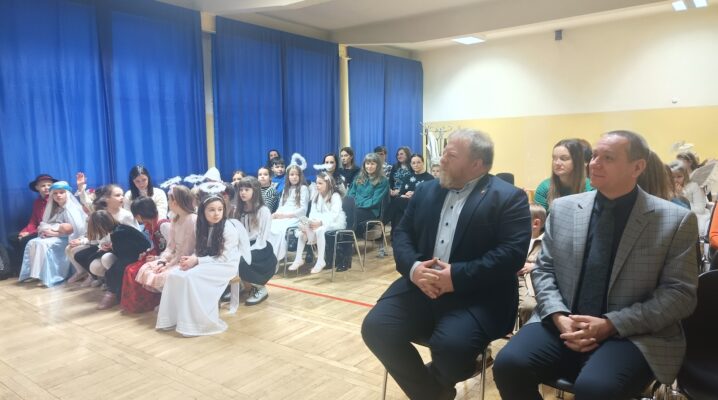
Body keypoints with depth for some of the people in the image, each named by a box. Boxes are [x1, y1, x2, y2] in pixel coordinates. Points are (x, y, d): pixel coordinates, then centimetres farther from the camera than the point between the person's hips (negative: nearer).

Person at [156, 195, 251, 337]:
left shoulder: (229, 228, -17)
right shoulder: (204, 227, 5)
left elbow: (224, 258, -18)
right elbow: (200, 251, 11)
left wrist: (197, 261, -20)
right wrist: (191, 258, -12)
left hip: (226, 266, -7)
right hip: (206, 263, 7)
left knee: (190, 277, -28)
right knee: (174, 275, -14)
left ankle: (198, 321, -20)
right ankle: (173, 317, -5)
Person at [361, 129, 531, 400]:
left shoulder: (509, 198, -3)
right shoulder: (426, 190, 14)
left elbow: (512, 253, -14)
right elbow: (402, 233, 9)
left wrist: (457, 276, -21)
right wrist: (413, 268, -12)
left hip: (477, 295, -5)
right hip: (421, 285, 5)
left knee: (451, 346, -31)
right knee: (375, 327, -14)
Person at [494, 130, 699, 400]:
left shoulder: (676, 220, -1)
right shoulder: (563, 208, 7)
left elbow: (680, 294, -4)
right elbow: (544, 270, 8)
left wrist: (611, 324, -15)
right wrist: (559, 317, -11)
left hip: (633, 335, -3)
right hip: (565, 325, 3)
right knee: (509, 364, -21)